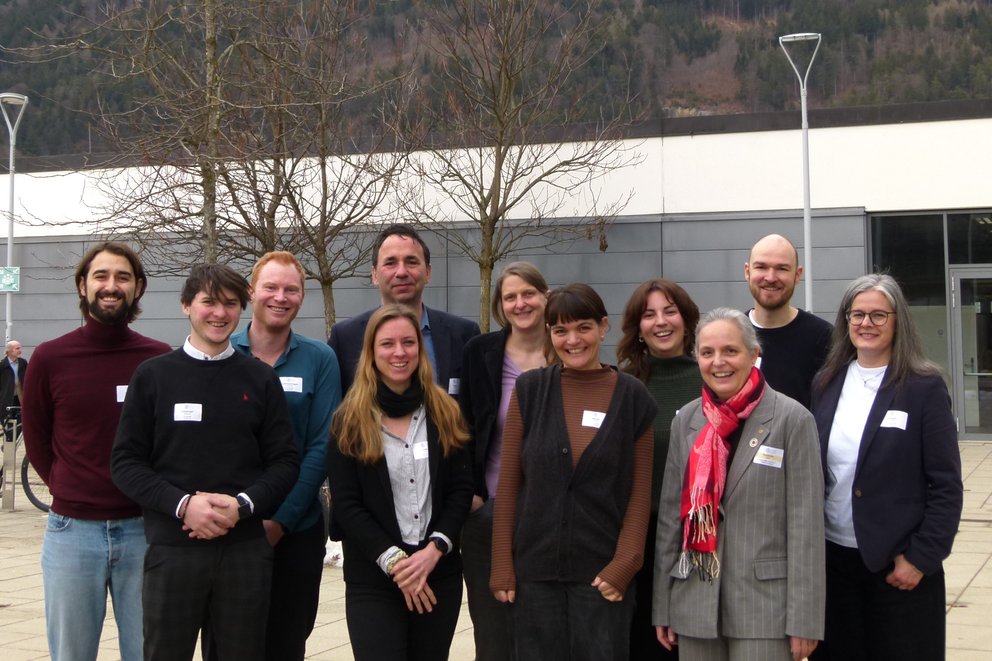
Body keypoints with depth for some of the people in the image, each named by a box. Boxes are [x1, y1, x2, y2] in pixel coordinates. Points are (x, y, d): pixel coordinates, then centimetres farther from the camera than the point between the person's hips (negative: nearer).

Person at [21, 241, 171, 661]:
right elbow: (36, 441, 11)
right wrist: (66, 489, 5)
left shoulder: (161, 359, -1)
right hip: (73, 531, 0)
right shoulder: (49, 358, -1)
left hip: (143, 530, 0)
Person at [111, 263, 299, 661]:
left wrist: (242, 505, -12)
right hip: (172, 549, -1)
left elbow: (285, 462, 6)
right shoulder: (153, 375, 4)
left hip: (246, 549, 1)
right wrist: (182, 504, -13)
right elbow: (125, 462, 1)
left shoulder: (260, 379, 8)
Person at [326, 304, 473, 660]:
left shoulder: (445, 412, 6)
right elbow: (345, 504, -5)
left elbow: (462, 489, 3)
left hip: (440, 573, 3)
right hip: (373, 580, -3)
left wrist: (434, 550, -10)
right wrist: (393, 560, -13)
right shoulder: (350, 420, -1)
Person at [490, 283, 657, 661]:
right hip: (535, 569, 1)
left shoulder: (632, 397, 1)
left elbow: (640, 490, 2)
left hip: (602, 571, -1)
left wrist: (624, 563, -7)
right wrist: (502, 565, -2)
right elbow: (508, 482, 3)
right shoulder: (530, 390, 3)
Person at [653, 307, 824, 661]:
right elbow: (669, 515, 10)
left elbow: (806, 524, -7)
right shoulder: (685, 420, 9)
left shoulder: (792, 419, -4)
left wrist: (803, 621, -10)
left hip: (764, 603, -4)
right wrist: (663, 607, 9)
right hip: (695, 603, 4)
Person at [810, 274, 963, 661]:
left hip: (899, 565, -4)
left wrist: (921, 558, -12)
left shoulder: (924, 388, -6)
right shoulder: (826, 384, 6)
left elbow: (947, 486, -7)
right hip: (833, 558, 4)